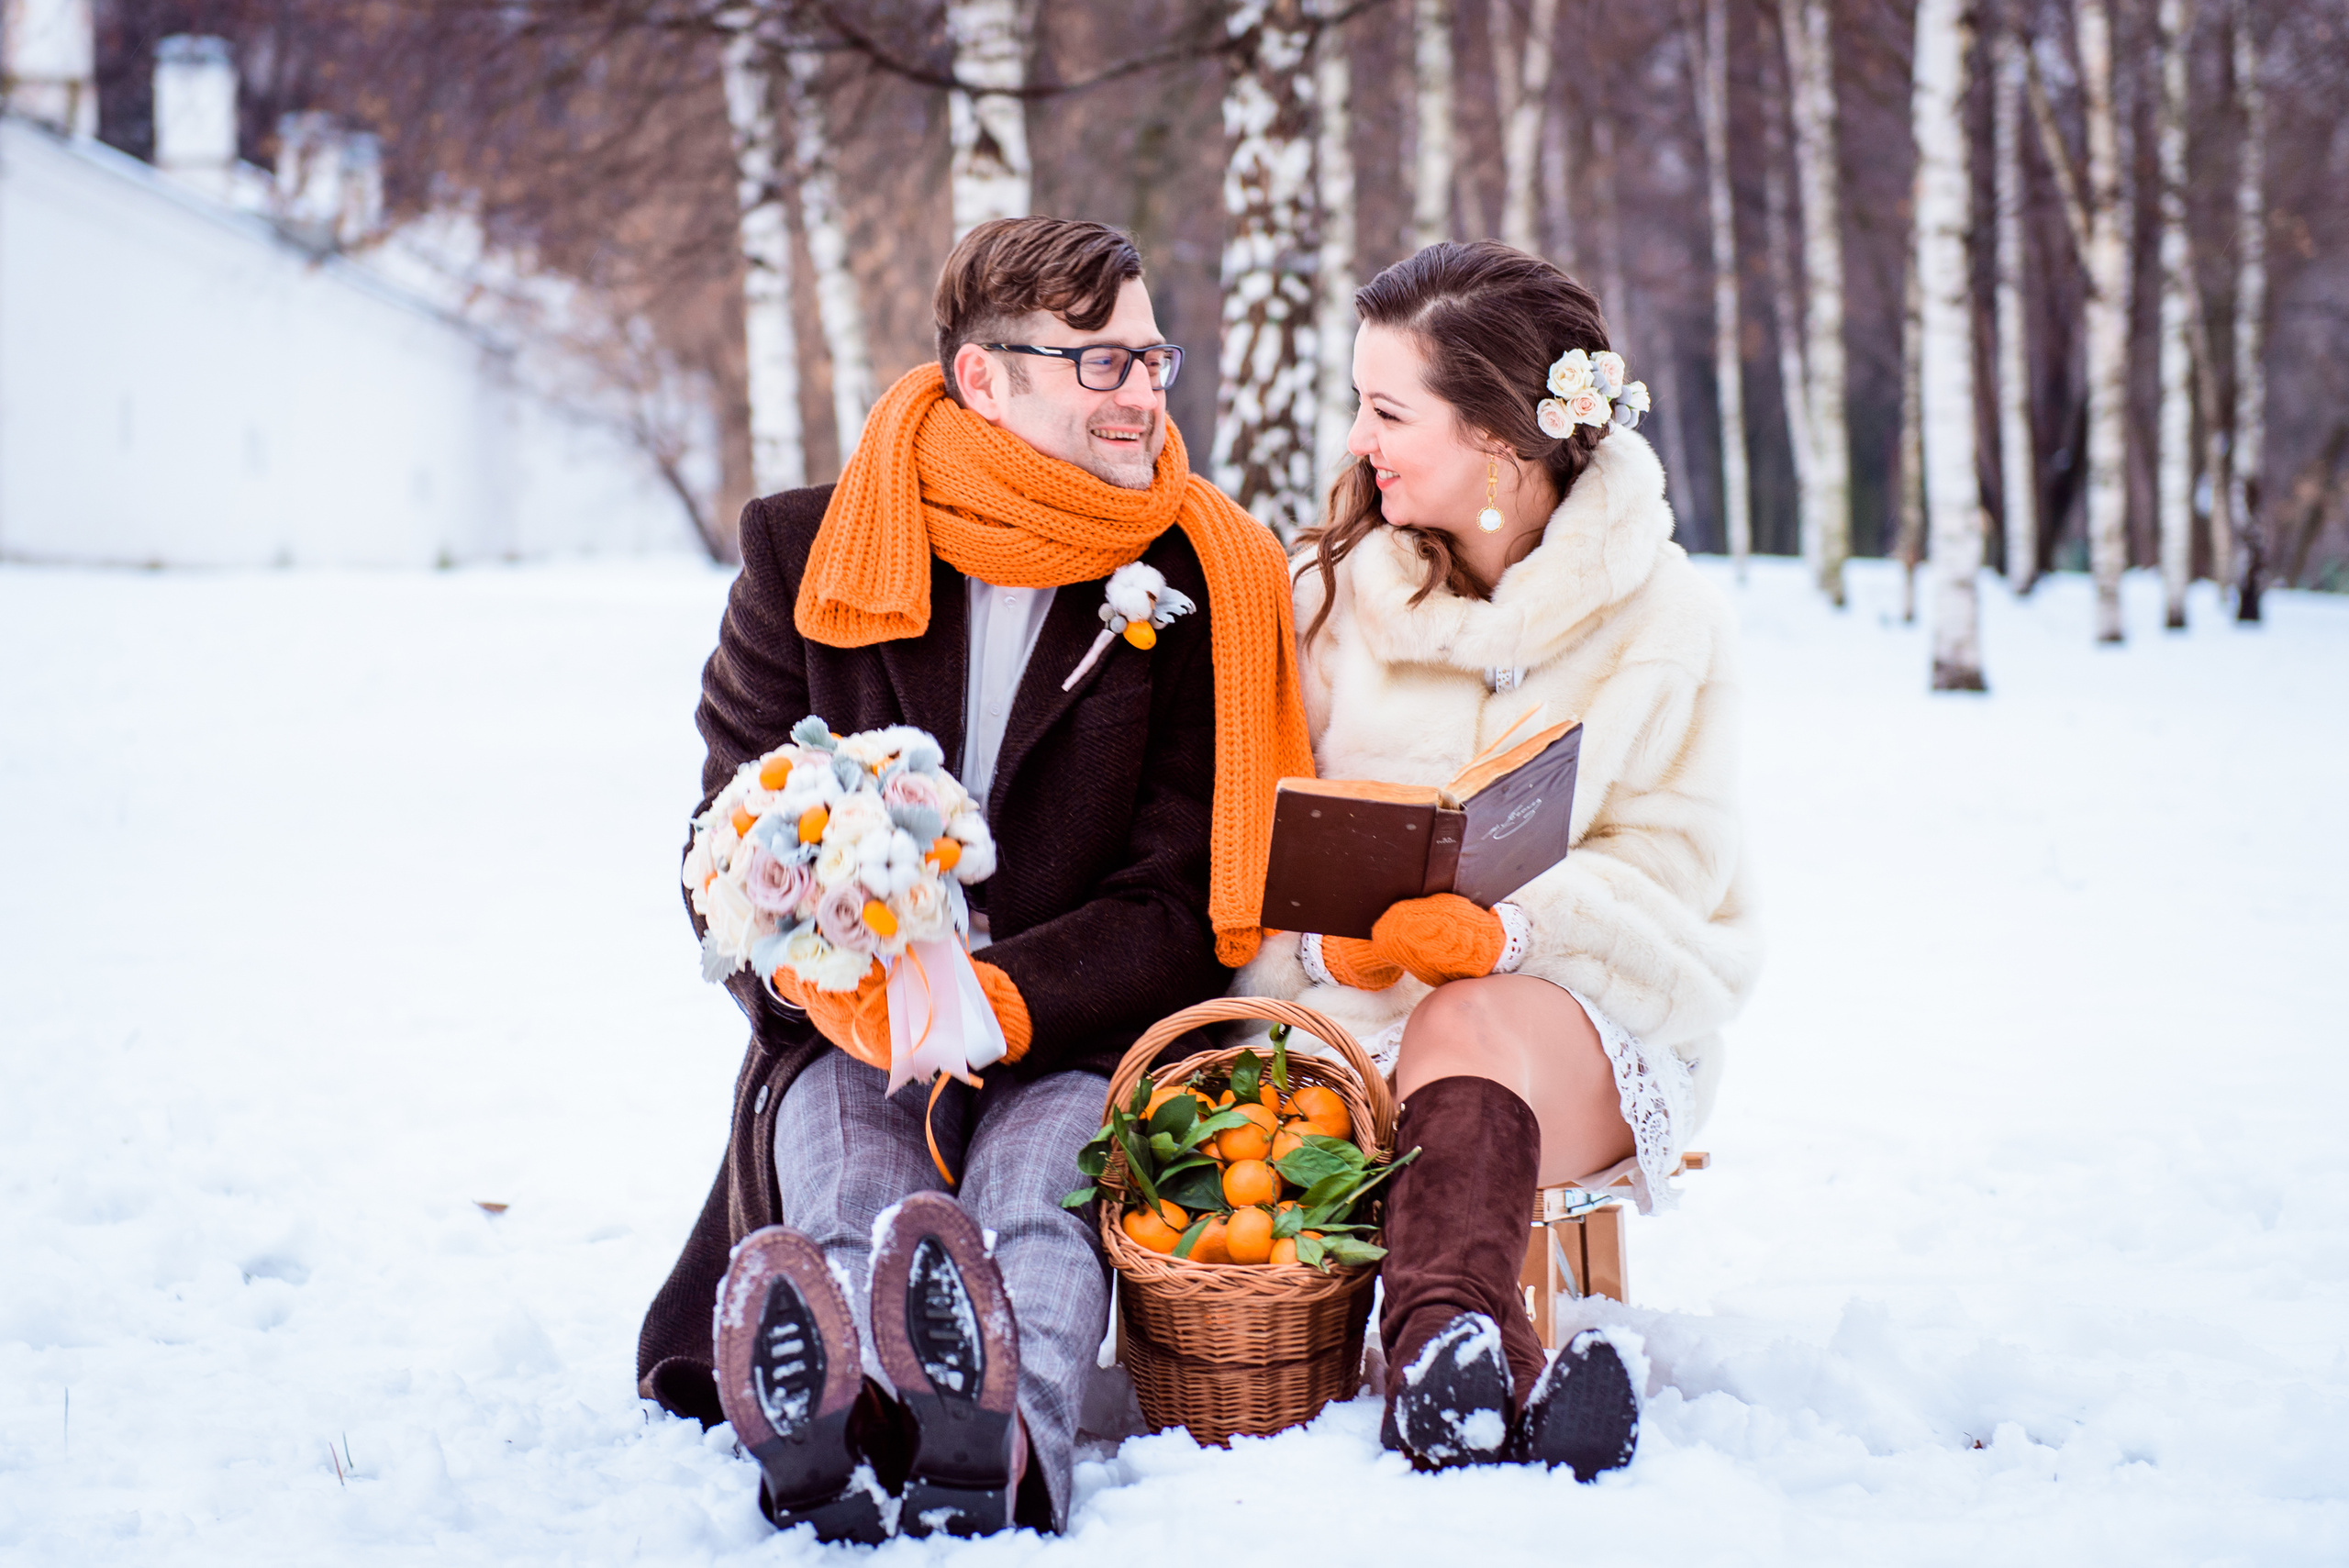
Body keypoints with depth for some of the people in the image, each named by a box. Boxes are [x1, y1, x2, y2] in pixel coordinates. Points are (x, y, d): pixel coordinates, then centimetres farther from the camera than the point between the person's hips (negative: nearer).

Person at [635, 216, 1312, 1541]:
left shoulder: (1206, 583, 3)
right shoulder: (809, 558, 5)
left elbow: (1184, 904, -2)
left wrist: (994, 996, -21)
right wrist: (844, 988, -19)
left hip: (1080, 1042, -1)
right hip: (852, 1044, 1)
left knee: (1042, 1152, -34)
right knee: (841, 1146, -33)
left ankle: (1005, 1449, -67)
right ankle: (834, 1441, -65)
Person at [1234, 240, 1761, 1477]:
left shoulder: (1665, 621, 3)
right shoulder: (1327, 592, 10)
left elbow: (1668, 860, -5)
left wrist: (1508, 929, -24)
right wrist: (1331, 940, -18)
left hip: (1590, 1013, -2)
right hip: (1352, 998, 2)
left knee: (1466, 1029, -38)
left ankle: (1441, 1347, -61)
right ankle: (1508, 1378, -58)